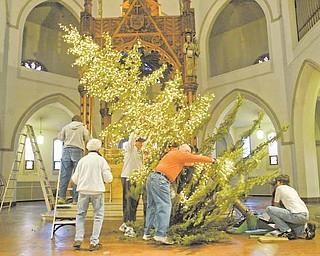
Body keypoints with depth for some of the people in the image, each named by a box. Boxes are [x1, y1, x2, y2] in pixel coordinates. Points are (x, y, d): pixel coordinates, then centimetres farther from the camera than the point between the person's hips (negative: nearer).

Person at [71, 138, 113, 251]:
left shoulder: (82, 160, 4)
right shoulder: (101, 160, -3)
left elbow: (75, 179, 6)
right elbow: (108, 178, -5)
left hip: (83, 190, 3)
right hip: (97, 191, -2)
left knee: (80, 215, 17)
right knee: (98, 216, 8)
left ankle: (78, 239, 10)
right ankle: (94, 242, 6)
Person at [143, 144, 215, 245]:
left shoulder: (172, 153, 27)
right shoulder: (181, 154, 2)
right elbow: (197, 158, 9)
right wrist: (211, 160, 23)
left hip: (151, 177, 10)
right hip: (160, 179, -10)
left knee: (152, 206, 13)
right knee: (164, 206, -10)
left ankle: (147, 234, 17)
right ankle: (160, 235, -15)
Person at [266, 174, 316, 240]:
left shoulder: (280, 188, 4)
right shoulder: (292, 189, 26)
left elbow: (276, 205, 11)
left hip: (297, 215, -9)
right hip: (305, 215, 9)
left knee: (269, 209, -9)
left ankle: (288, 231, -7)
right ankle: (305, 227, 9)